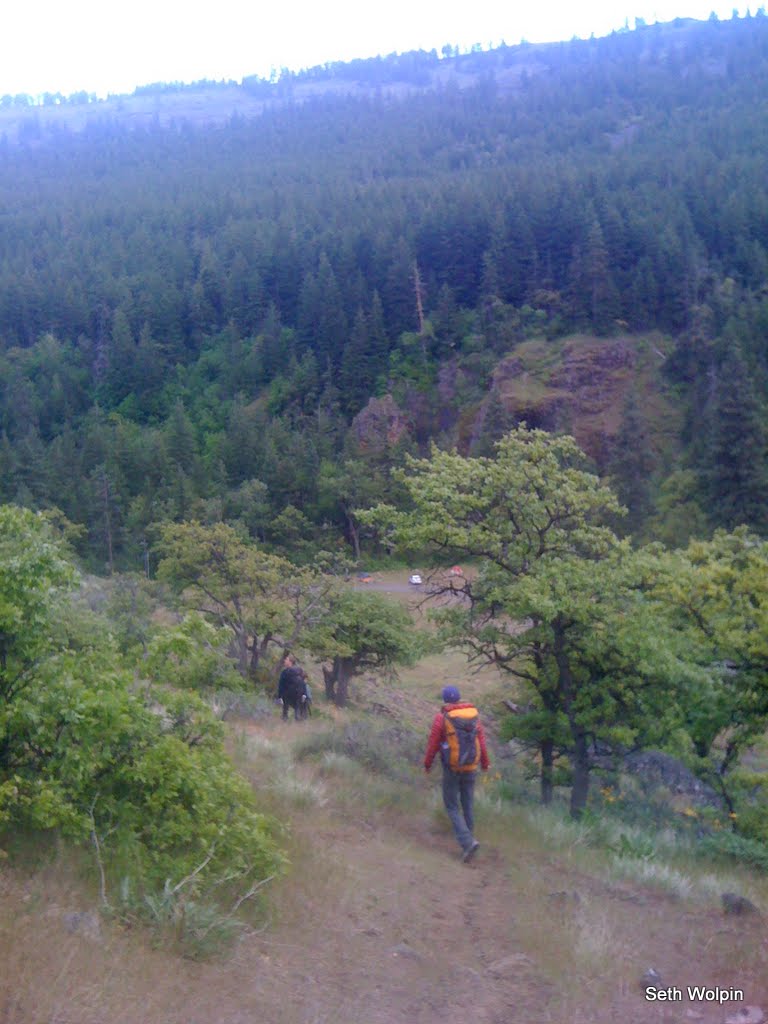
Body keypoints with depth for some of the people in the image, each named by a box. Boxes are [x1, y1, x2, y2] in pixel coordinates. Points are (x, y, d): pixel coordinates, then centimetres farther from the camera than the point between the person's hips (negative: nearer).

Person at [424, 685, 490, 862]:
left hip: (452, 768, -4)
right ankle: (468, 835, 30)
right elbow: (481, 741, 5)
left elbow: (433, 743, -8)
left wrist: (427, 764, 8)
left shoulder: (442, 718, -13)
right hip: (471, 767, 4)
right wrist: (485, 763, 19)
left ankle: (467, 842, -11)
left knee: (452, 806, 4)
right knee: (468, 803, 20)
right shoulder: (474, 714, -1)